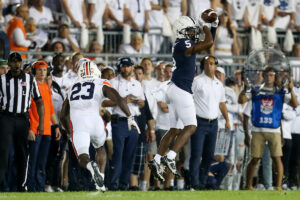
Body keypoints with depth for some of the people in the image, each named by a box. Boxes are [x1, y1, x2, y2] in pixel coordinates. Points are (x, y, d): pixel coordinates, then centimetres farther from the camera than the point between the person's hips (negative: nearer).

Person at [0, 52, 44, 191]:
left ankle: (21, 186, 14)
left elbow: (39, 102, 10)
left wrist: (41, 123, 3)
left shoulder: (30, 79, 8)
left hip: (23, 119, 2)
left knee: (22, 154, 6)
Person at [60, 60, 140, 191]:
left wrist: (70, 132, 43)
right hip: (94, 120, -1)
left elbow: (63, 116, 31)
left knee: (82, 157, -6)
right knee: (100, 148, 26)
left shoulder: (73, 88, 28)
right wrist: (130, 117, 4)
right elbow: (119, 100, 1)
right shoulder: (101, 84, 18)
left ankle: (90, 166, -41)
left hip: (77, 123, 1)